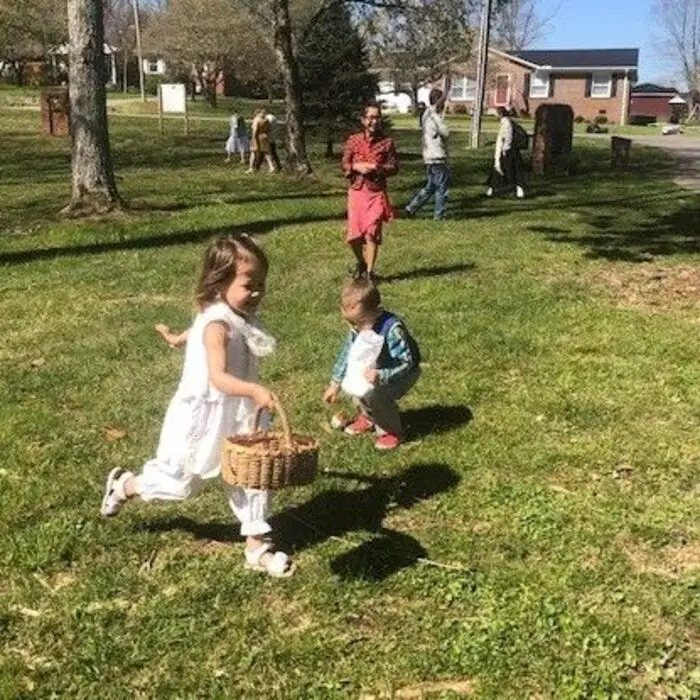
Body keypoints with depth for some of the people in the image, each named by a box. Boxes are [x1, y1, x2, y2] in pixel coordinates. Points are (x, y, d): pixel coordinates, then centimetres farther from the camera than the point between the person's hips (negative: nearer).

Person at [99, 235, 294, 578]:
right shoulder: (217, 324, -28)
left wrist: (179, 338, 40)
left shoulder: (239, 317, -1)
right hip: (203, 417, -8)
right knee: (180, 482, 11)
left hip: (238, 416, 8)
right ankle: (124, 485, 37)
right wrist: (254, 391, -57)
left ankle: (257, 547, 18)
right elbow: (218, 377, -40)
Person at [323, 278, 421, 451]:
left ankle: (391, 430, -4)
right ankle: (369, 416, 14)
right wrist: (335, 384, 6)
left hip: (403, 372, -8)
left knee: (373, 394, -30)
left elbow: (406, 363, -31)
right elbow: (347, 354, 2)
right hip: (376, 368, 8)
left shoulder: (392, 329, -34)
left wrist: (381, 376, -44)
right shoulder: (358, 327, -12)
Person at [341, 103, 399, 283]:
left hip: (377, 193, -2)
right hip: (356, 192, 2)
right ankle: (361, 262, 32)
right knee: (354, 235, 3)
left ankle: (370, 271, 5)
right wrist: (357, 166, -15)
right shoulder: (353, 141, 3)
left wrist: (378, 168, -16)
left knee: (371, 233, -8)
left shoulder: (387, 142, 0)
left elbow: (394, 166, 0)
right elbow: (344, 165, 4)